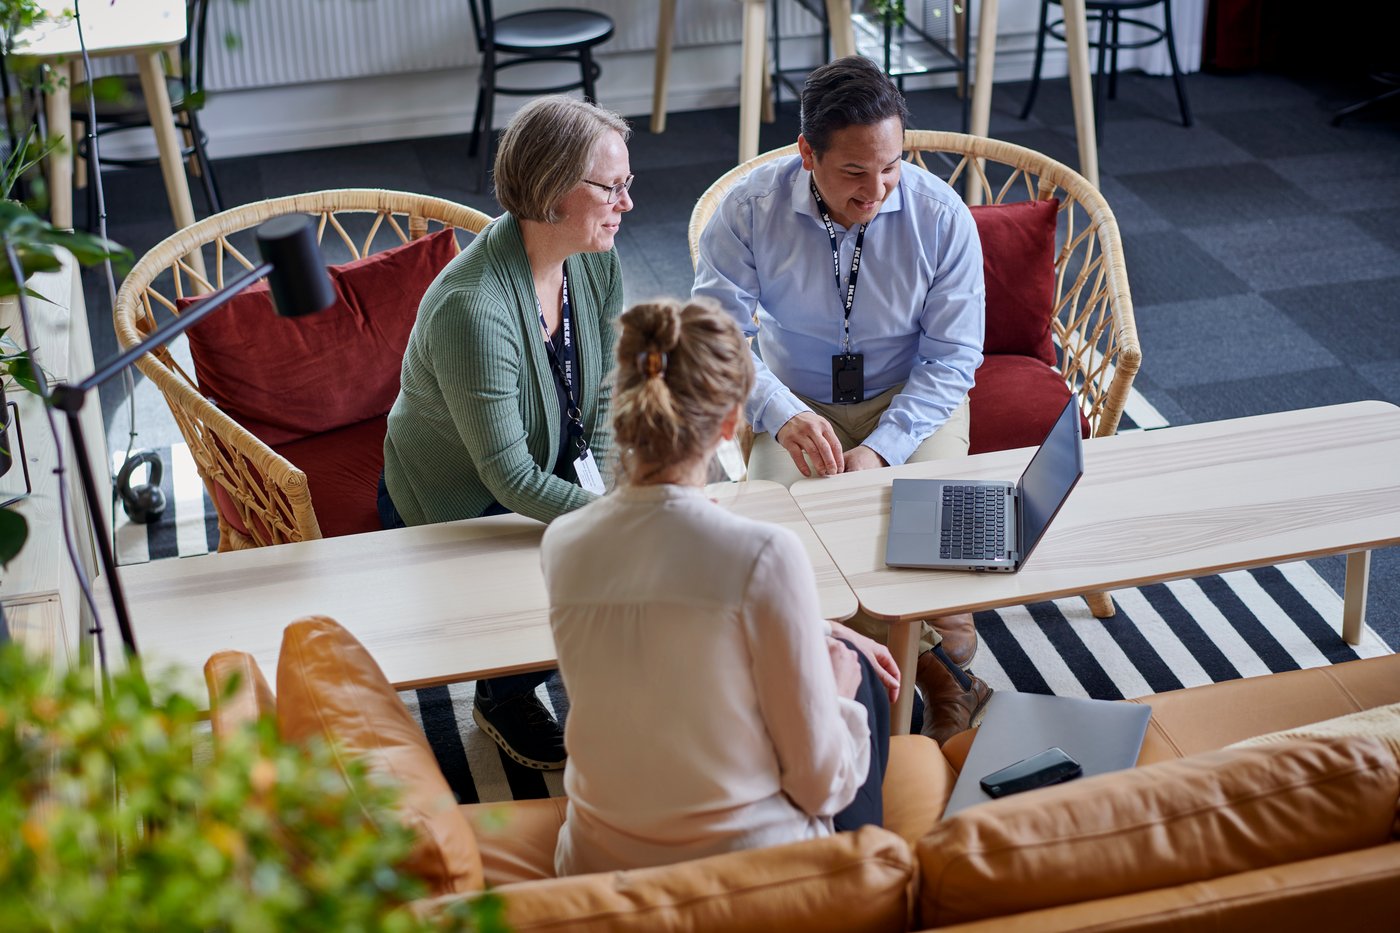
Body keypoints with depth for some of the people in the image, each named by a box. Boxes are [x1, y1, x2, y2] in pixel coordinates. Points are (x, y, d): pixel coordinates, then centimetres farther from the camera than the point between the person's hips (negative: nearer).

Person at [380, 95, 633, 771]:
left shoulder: (594, 259, -11)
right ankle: (503, 697, 12)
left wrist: (606, 488, -11)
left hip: (553, 474, 7)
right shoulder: (472, 311, -35)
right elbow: (511, 479, -31)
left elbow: (605, 393, 1)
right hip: (453, 509, -6)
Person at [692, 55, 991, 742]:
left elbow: (952, 357, -10)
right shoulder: (749, 209, -15)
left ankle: (947, 663, 1)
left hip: (913, 400, -1)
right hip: (798, 400, 1)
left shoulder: (941, 215, -14)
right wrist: (784, 416, -33)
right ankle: (939, 661, -11)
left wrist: (880, 449, -24)